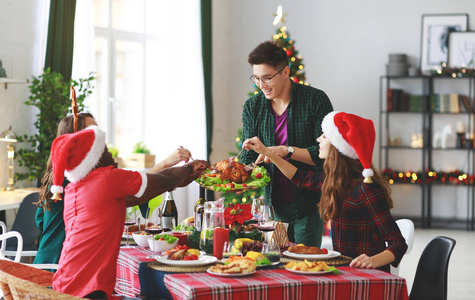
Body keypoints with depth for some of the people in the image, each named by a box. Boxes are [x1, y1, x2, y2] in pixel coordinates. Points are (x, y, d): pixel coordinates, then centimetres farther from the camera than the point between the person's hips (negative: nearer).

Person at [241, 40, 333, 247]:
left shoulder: (315, 100, -8)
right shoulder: (252, 107, 3)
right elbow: (249, 157, 5)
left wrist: (288, 151, -24)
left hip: (308, 204, -3)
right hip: (273, 204, 3)